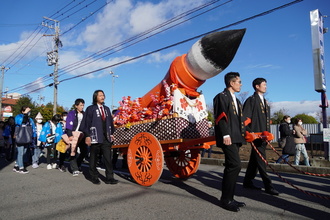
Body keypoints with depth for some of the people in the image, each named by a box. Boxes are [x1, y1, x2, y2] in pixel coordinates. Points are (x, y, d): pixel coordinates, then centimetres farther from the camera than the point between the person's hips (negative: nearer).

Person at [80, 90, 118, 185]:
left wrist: (111, 133, 13)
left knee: (108, 158, 0)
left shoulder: (107, 109, 14)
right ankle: (94, 177, 22)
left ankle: (109, 177, 6)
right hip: (95, 137, -4)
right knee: (93, 158, 8)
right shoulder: (90, 109, -1)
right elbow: (86, 123, -5)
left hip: (106, 138, 4)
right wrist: (87, 136, -10)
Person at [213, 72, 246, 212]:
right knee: (235, 165, -14)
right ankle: (225, 200, -4)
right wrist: (225, 135, -21)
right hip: (228, 138, -10)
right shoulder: (221, 96, -3)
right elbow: (220, 117, -14)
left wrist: (244, 132, 15)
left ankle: (228, 198, 19)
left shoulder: (236, 100, 25)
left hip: (236, 138, 10)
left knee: (231, 167, 10)